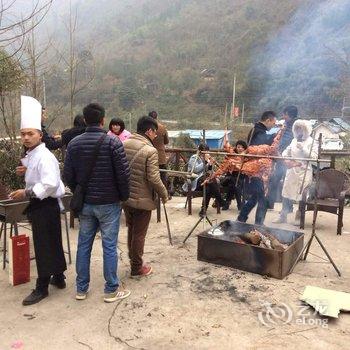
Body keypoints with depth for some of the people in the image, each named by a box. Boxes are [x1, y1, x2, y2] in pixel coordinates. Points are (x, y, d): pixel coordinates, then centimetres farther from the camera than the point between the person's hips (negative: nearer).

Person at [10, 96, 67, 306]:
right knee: (52, 243, 18)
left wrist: (26, 193, -26)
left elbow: (50, 184, -30)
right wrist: (26, 172, 5)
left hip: (46, 206, -10)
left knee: (44, 246, 0)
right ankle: (58, 278, 32)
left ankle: (42, 288, 12)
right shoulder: (31, 155, 11)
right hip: (39, 204, 10)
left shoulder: (44, 157, -20)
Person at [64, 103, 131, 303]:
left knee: (84, 245, 13)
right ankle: (111, 290, 15)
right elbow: (123, 173, -14)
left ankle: (81, 289, 24)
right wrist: (124, 196, 1)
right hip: (109, 203, -4)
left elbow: (68, 175, 2)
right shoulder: (113, 142, -12)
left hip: (85, 203, 4)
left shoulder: (74, 143, 1)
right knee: (109, 246, 4)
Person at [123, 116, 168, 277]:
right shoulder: (150, 150, -19)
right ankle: (137, 268, 22)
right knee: (139, 234, 8)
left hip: (125, 197, 7)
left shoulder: (124, 145, 2)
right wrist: (164, 194, -5)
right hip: (142, 200, -6)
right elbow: (154, 179, -21)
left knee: (131, 231, 22)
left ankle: (133, 261, 37)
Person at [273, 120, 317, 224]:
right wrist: (287, 160, 3)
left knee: (301, 195, -3)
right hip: (291, 171, 5)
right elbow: (286, 152, 22)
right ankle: (283, 216, 16)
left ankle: (299, 217, 12)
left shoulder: (311, 142, -2)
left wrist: (303, 148, -20)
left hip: (304, 172, -5)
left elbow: (314, 157, -13)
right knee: (286, 193, 6)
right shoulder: (294, 141, 13)